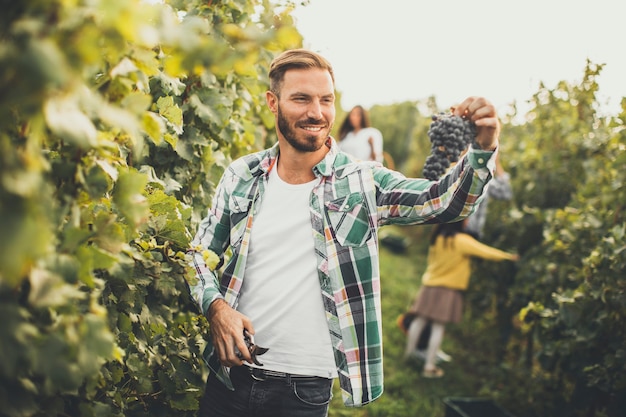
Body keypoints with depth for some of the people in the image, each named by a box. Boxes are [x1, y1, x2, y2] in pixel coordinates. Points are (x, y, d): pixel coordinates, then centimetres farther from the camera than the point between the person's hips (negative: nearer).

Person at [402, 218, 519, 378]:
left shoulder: (437, 236, 1)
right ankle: (429, 366, 5)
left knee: (419, 320, 14)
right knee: (438, 327, 0)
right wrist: (509, 256, 5)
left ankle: (409, 353, 25)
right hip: (448, 290, -5)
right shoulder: (463, 240, -15)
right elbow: (486, 251, -8)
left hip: (429, 285, 5)